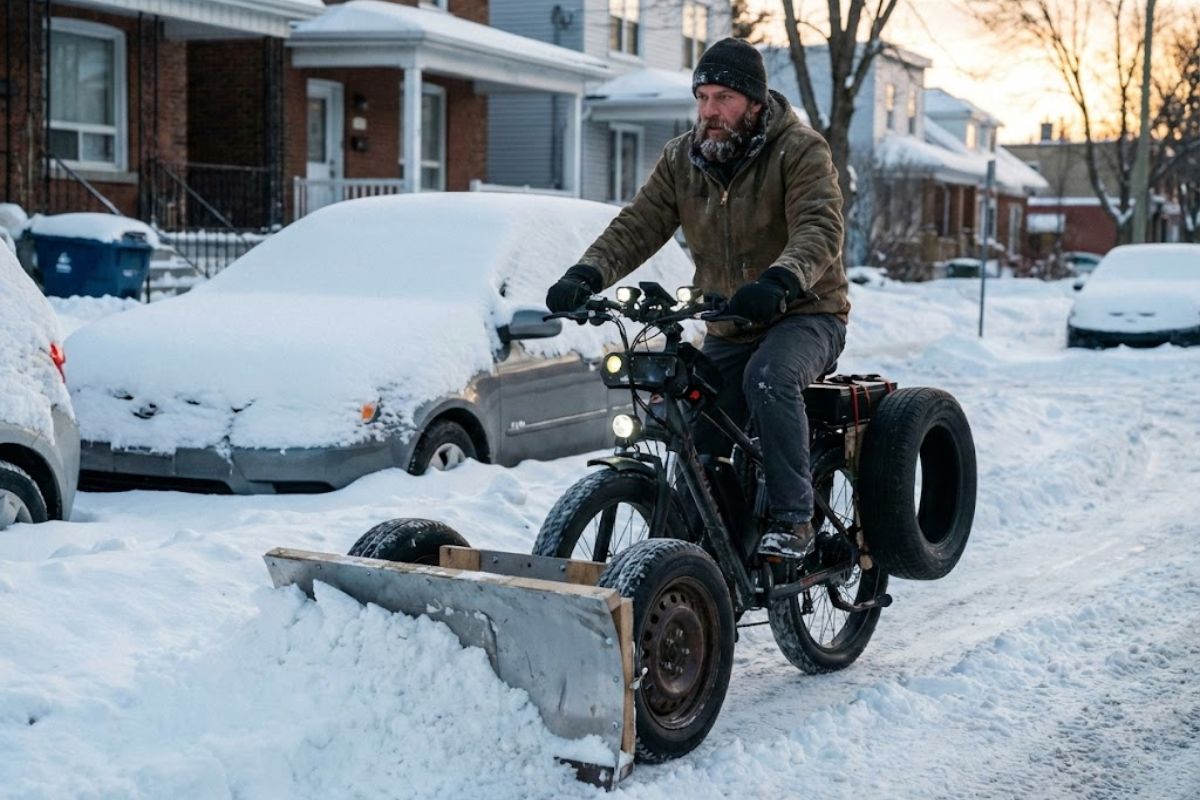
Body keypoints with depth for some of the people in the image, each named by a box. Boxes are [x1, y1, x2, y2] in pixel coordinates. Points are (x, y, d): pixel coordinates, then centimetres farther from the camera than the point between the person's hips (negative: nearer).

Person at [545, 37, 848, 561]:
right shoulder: (681, 159, 4)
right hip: (728, 330, 5)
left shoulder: (799, 150, -11)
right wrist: (586, 276, -23)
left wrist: (780, 282, -47)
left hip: (806, 314, -5)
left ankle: (792, 520, -28)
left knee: (768, 380, -35)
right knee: (695, 454, 0)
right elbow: (636, 226, -4)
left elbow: (820, 228, -27)